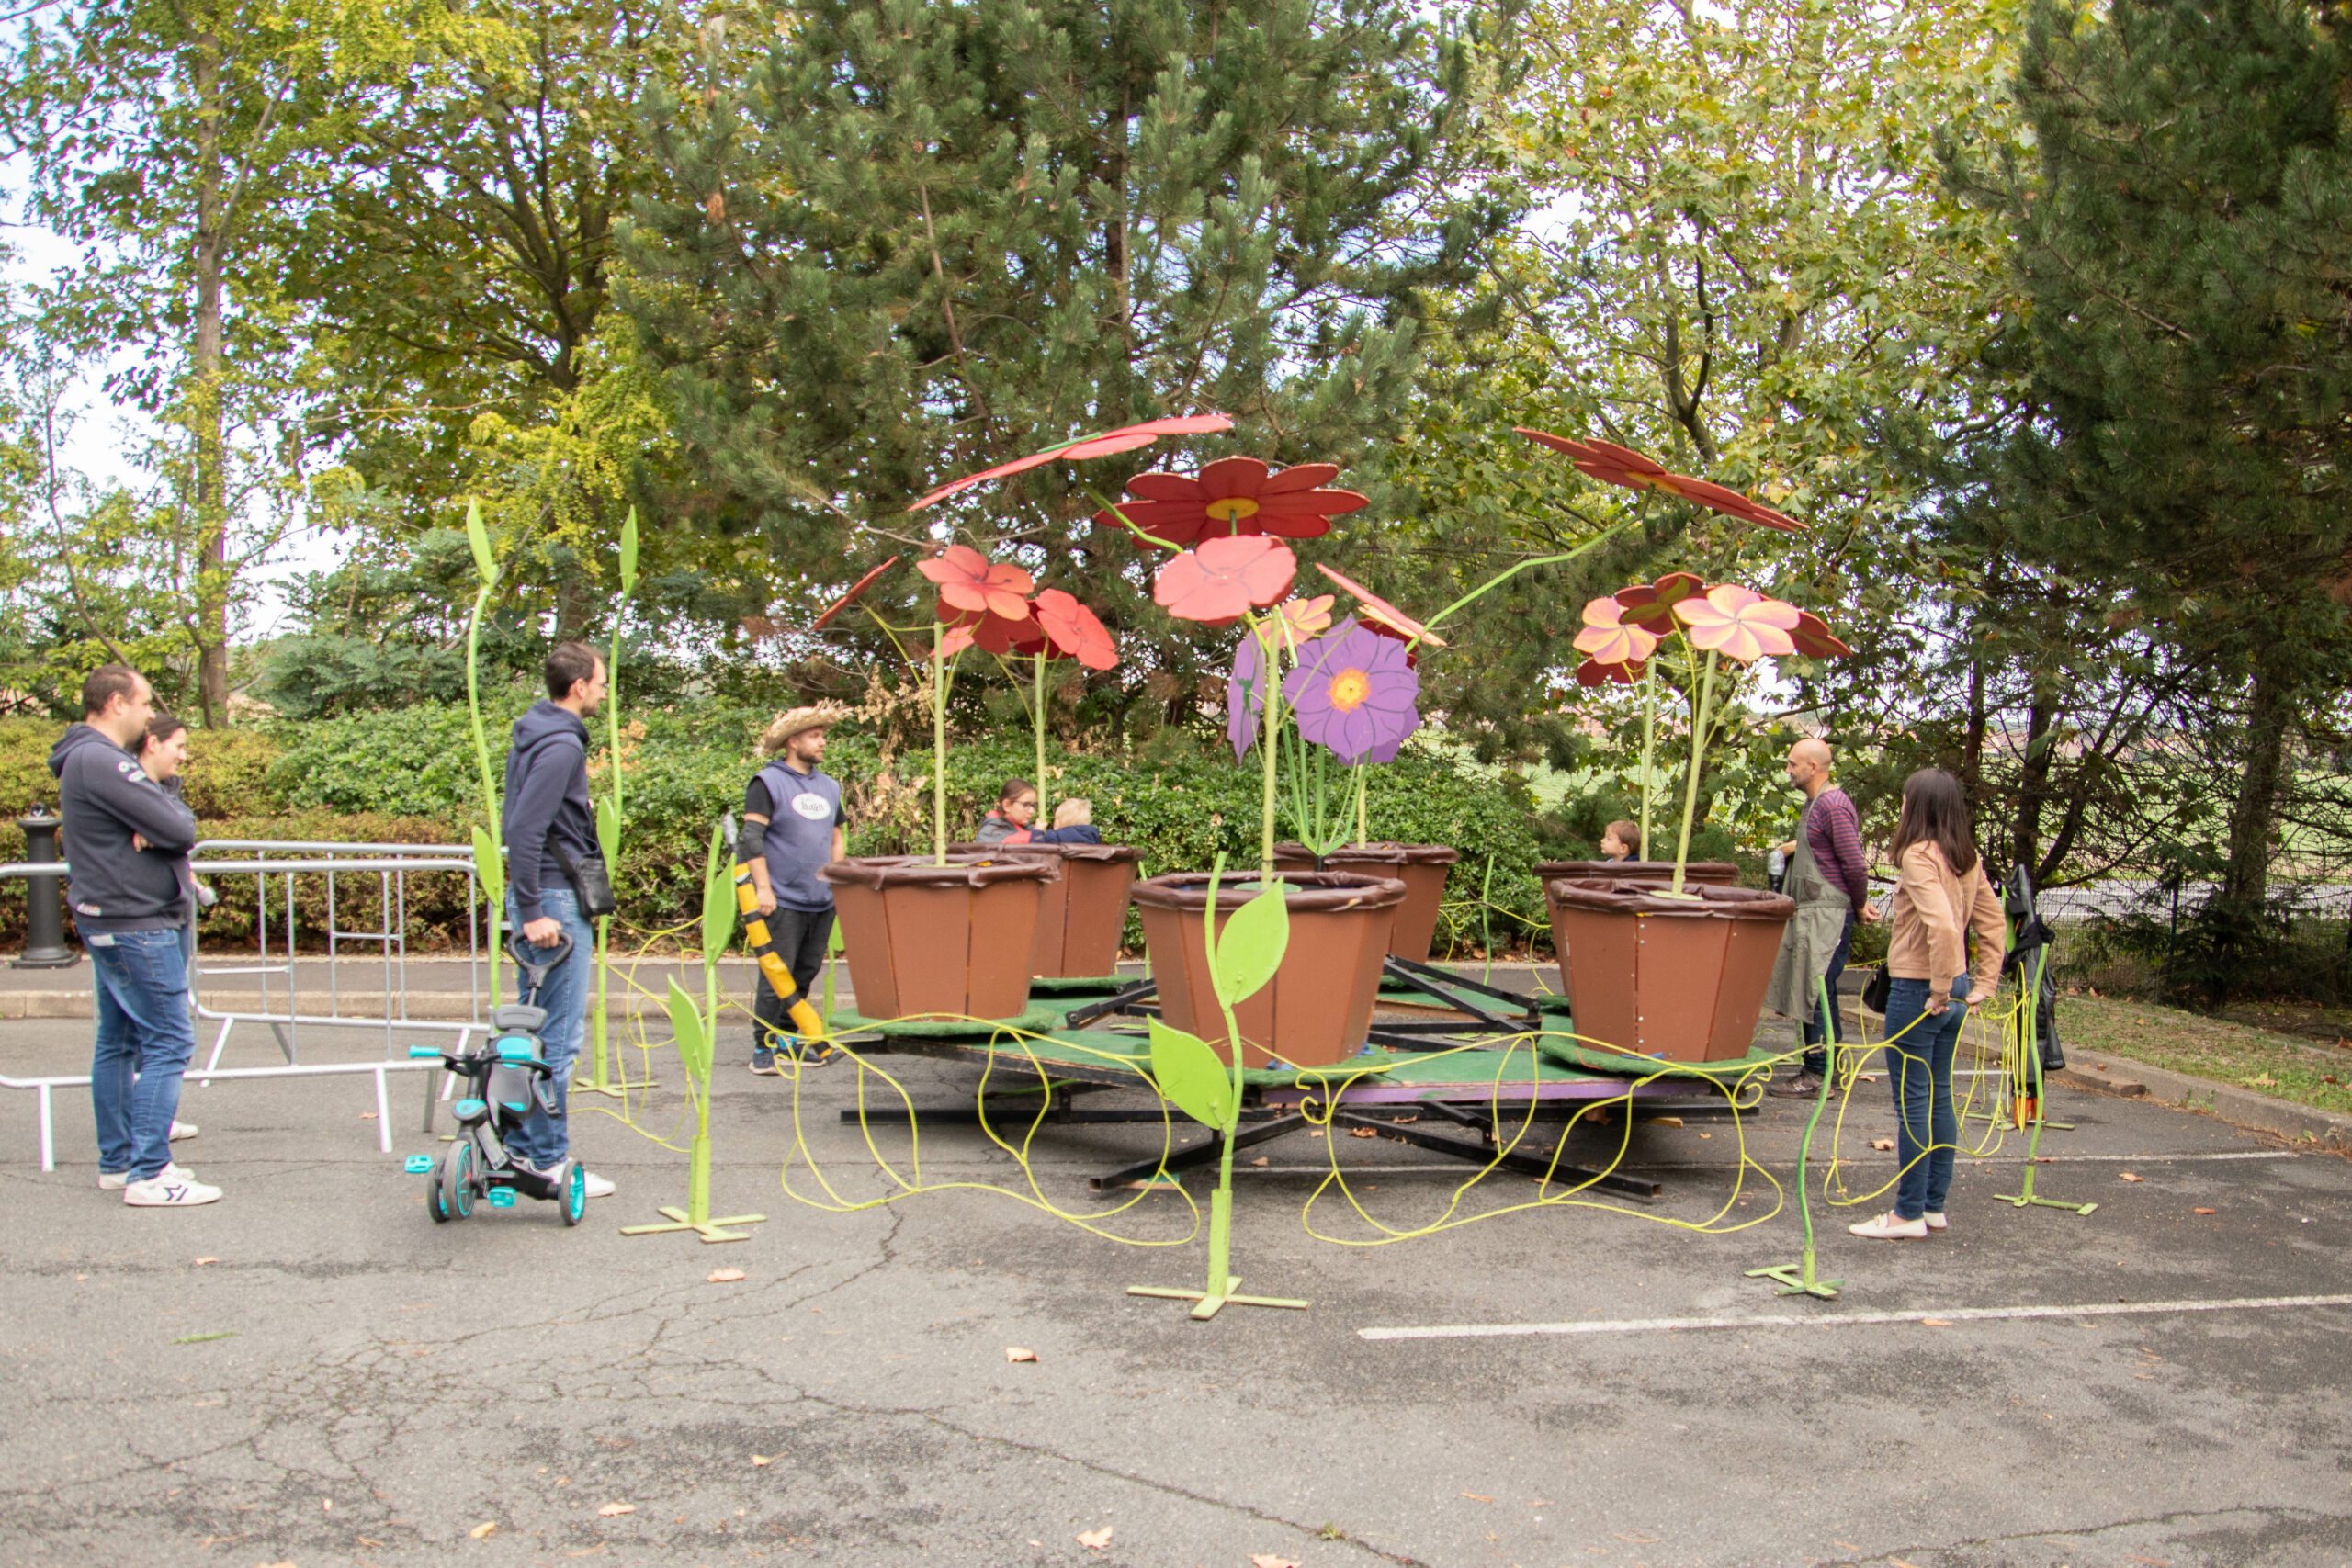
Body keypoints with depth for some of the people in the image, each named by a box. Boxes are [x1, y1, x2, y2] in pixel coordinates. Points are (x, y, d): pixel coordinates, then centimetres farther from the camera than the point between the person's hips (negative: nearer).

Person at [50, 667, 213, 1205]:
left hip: (106, 921, 11)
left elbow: (176, 818, 12)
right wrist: (162, 824, -3)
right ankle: (148, 1174, -6)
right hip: (135, 925, -11)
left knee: (117, 1040, 14)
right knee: (168, 1042, -8)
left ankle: (117, 1161, 22)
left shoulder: (92, 758, 15)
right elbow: (181, 828, -23)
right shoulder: (102, 761, -20)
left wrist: (152, 827, -9)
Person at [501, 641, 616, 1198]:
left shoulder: (532, 736, 14)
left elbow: (515, 822, 19)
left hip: (540, 894, 10)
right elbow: (524, 828, -23)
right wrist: (531, 912, -22)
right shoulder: (561, 745, -16)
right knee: (559, 1037, -5)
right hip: (556, 900, -10)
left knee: (535, 1028, 15)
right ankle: (546, 1158, 1)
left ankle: (522, 1144, 23)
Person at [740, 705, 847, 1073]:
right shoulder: (767, 782, -4)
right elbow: (751, 839, -9)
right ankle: (763, 1047, -1)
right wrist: (763, 887, -15)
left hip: (822, 902, 6)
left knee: (806, 974, 10)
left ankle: (788, 1037, 22)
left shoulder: (829, 786, 17)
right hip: (783, 901, -6)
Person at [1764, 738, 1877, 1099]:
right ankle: (1818, 1071, 19)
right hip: (1811, 913, 10)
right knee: (1814, 996, 13)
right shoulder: (1815, 803, 16)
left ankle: (1817, 1075, -4)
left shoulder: (1833, 806, -16)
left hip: (1829, 915, -10)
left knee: (1818, 994, -8)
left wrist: (1860, 906, -8)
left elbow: (1855, 863, -18)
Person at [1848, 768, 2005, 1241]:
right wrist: (1983, 984, 14)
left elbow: (1942, 925, -29)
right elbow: (1993, 924, 14)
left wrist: (1940, 987, -20)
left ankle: (1909, 1214, 6)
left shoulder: (1919, 855, -17)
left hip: (1917, 991, -9)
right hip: (1953, 994, 9)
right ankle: (1935, 1206, 24)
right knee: (1939, 1098, 16)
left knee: (1911, 1102, -1)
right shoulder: (1967, 858, 9)